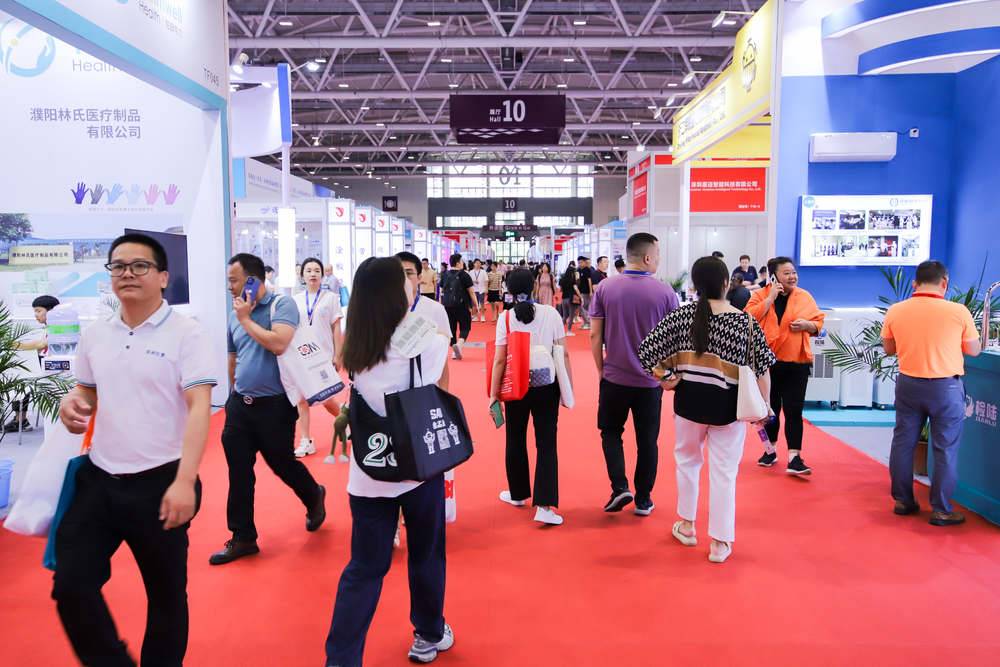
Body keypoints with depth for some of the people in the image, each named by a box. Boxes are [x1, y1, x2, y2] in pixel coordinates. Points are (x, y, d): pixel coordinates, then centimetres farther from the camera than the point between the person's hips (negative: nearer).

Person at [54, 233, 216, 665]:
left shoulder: (185, 334, -11)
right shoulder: (94, 336, 8)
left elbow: (199, 408, -16)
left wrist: (184, 482, -24)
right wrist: (71, 402, -4)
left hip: (160, 483, -5)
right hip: (97, 479, 5)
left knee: (165, 593, 11)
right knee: (70, 586, 6)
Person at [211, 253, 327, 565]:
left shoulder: (282, 304, -11)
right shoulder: (236, 314, 7)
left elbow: (279, 344, -28)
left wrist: (246, 319, -16)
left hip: (274, 405, -5)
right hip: (240, 404, 6)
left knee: (282, 463, 9)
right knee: (239, 474, 6)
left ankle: (314, 498, 39)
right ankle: (243, 538, 19)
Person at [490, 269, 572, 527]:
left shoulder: (506, 318, -7)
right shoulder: (551, 313, -5)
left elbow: (499, 360, -8)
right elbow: (564, 353, -4)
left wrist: (493, 394, -1)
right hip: (546, 386, 0)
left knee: (516, 440, 17)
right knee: (547, 444, 2)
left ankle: (518, 494, 33)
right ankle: (545, 505, -7)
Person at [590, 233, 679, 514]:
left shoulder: (605, 287, -5)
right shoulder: (665, 292, -7)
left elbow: (595, 335, -3)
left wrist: (601, 370, 9)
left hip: (614, 377, 1)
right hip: (651, 380, 0)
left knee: (611, 432, 19)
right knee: (647, 440, 13)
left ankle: (619, 487, 7)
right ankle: (643, 499, 21)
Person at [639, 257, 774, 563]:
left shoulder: (682, 315, -6)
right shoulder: (746, 321, -7)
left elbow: (647, 349, -11)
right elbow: (762, 369, -6)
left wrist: (663, 377, 0)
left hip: (690, 399, 1)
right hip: (728, 404, -1)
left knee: (687, 460, 22)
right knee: (724, 472, 9)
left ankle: (687, 526, 35)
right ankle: (720, 542, 16)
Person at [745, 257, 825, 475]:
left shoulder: (804, 297, 5)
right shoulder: (760, 295, -1)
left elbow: (819, 322, 11)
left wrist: (807, 325, -11)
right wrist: (770, 298, -16)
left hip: (797, 362, 0)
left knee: (793, 411, -3)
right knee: (770, 408, 12)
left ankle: (794, 458, 0)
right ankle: (770, 450, 29)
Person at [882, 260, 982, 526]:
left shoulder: (895, 311, -4)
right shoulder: (958, 311, -11)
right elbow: (974, 351, 1)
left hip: (908, 384, 3)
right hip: (946, 387, -3)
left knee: (903, 442, 13)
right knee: (945, 448, 6)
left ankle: (902, 501, 22)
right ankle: (941, 510, 12)